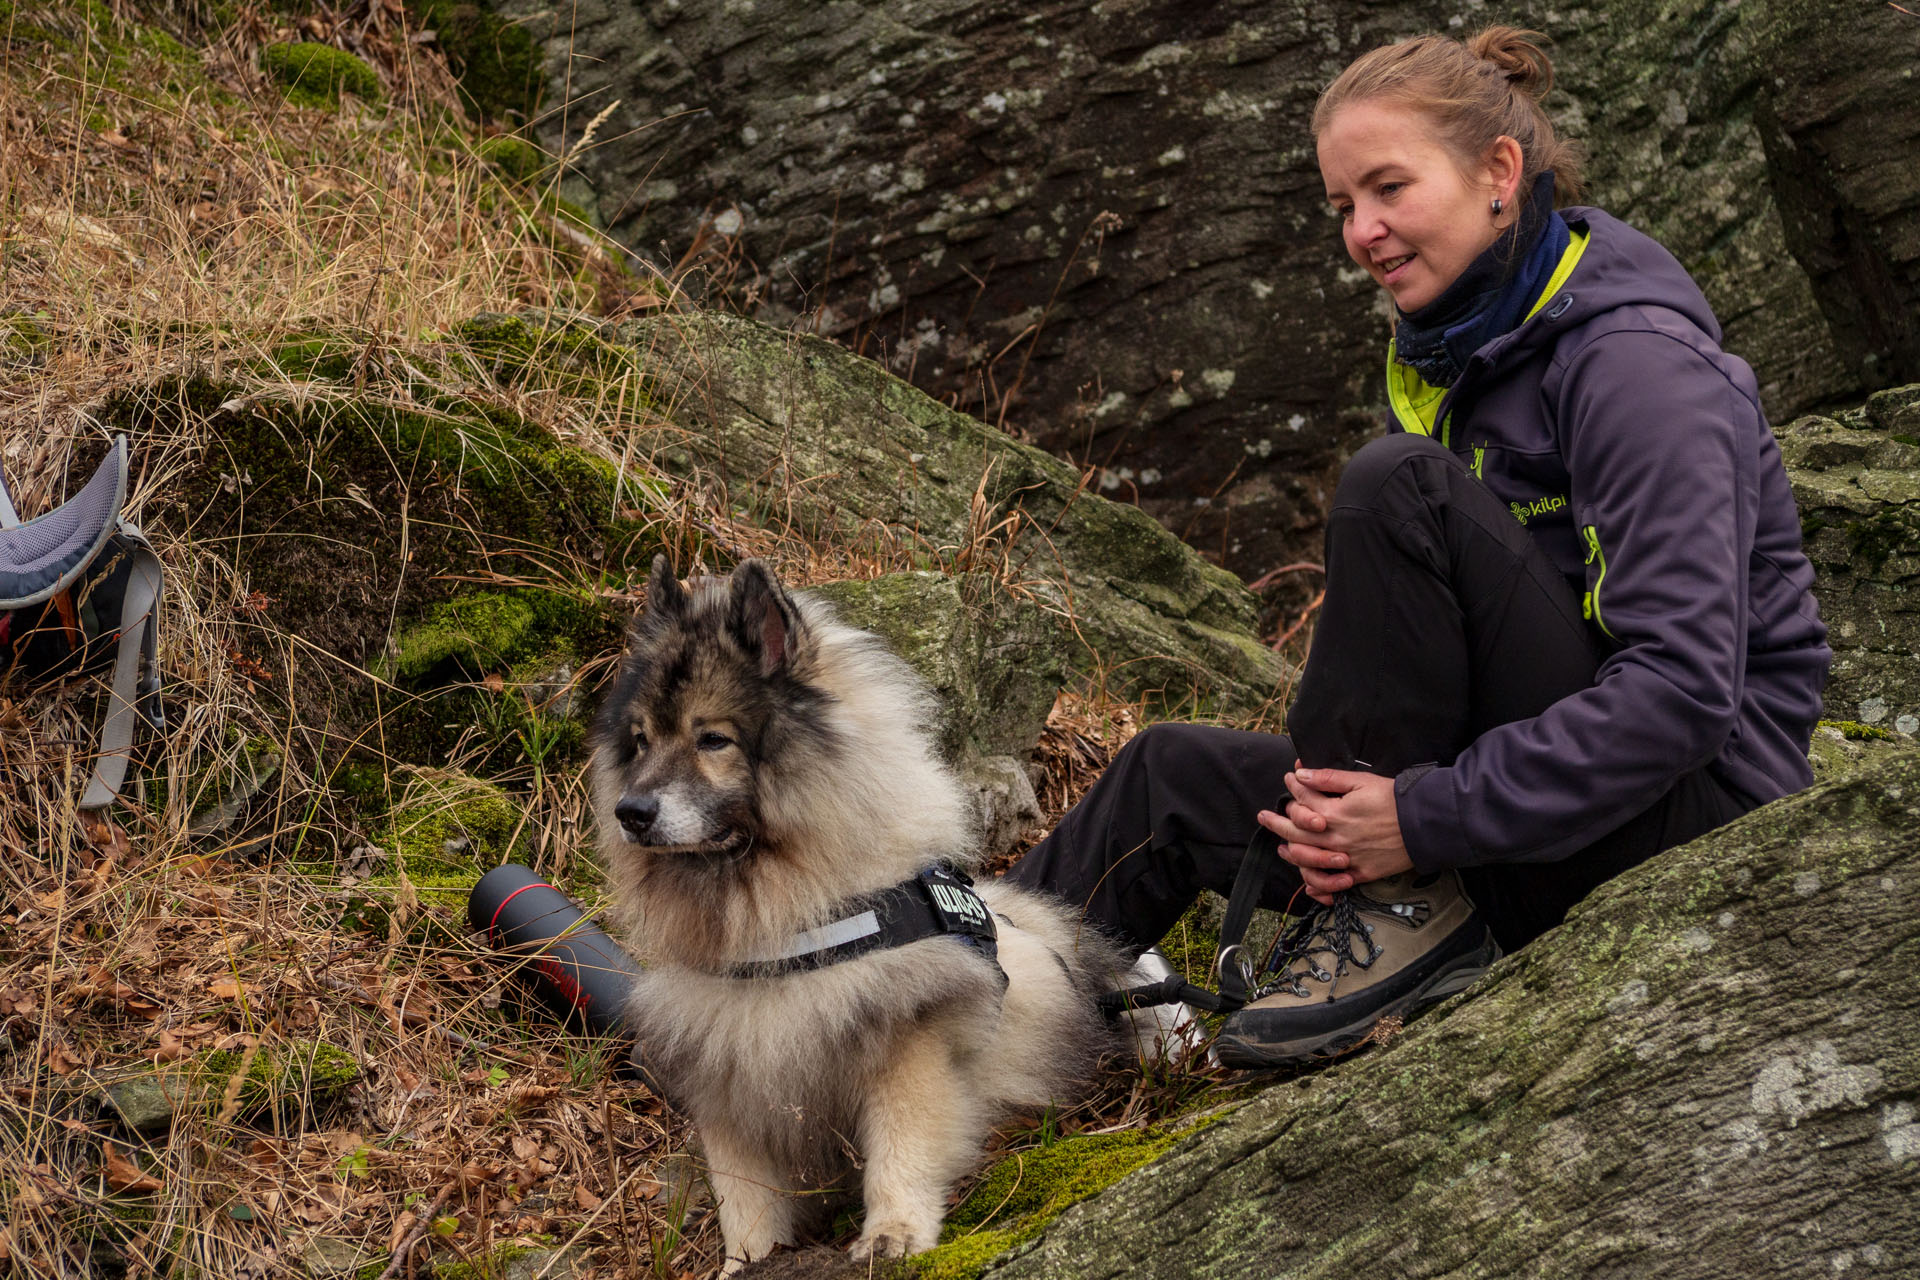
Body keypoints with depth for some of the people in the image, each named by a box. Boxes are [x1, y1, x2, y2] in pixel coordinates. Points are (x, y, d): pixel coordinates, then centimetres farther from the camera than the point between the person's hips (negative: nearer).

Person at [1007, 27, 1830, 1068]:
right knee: (1179, 777, 5)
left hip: (1693, 808, -8)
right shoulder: (1445, 353, 11)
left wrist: (1428, 817, -24)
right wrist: (1333, 803, -8)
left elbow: (1687, 688, -25)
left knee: (1397, 485, -22)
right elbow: (1407, 631, 13)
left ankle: (1402, 912, -16)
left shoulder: (1636, 360, -16)